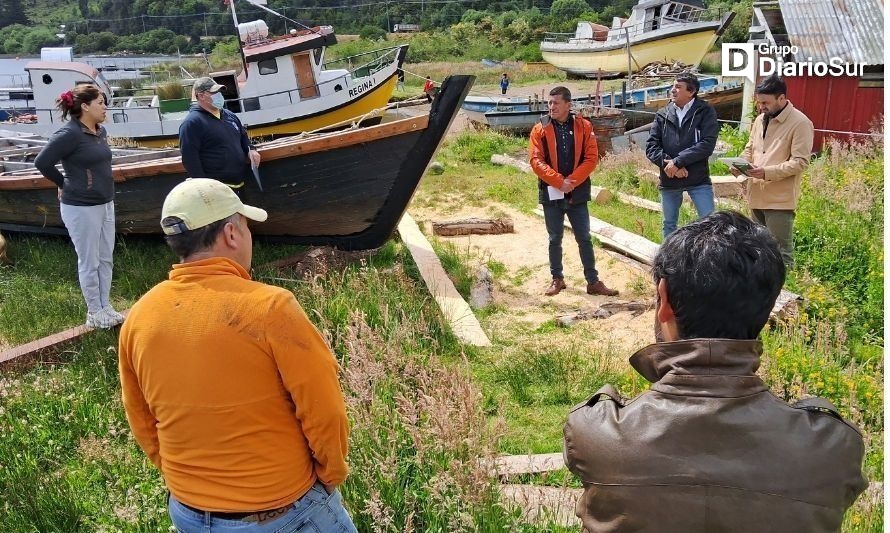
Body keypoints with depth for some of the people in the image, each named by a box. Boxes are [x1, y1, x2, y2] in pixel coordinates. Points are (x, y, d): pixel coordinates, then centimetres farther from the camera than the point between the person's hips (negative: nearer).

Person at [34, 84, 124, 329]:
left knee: (106, 259, 14)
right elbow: (42, 162, -15)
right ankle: (95, 313, 16)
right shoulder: (70, 133, -17)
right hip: (81, 207, -7)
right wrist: (65, 184, -3)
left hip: (105, 203, 8)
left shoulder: (100, 131, 6)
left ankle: (105, 307, 27)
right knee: (89, 262, 4)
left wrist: (105, 190, 9)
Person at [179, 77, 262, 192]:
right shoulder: (192, 123, -10)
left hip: (240, 184, 8)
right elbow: (189, 158, -16)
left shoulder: (229, 115, 15)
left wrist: (250, 149, 7)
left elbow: (243, 137, 30)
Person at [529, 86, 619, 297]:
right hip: (551, 193, 0)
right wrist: (559, 181, -17)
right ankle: (557, 279, 22)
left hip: (577, 193, 0)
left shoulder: (583, 126, 0)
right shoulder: (540, 129, -2)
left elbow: (591, 158, -4)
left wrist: (572, 181, -15)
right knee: (555, 239, 9)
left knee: (584, 238, 6)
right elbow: (536, 160, -8)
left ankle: (593, 282, 12)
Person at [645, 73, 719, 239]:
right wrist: (667, 163, -18)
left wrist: (677, 161, -19)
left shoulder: (705, 112, -4)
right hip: (669, 180, 4)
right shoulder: (663, 114, 5)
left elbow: (707, 144, -15)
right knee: (669, 225, 15)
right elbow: (651, 146, -1)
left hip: (698, 179, -3)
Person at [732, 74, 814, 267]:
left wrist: (767, 172, -24)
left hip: (780, 199, -8)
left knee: (781, 253, -3)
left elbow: (800, 162, -16)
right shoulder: (760, 119, 12)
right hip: (756, 195, 8)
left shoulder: (800, 123, -11)